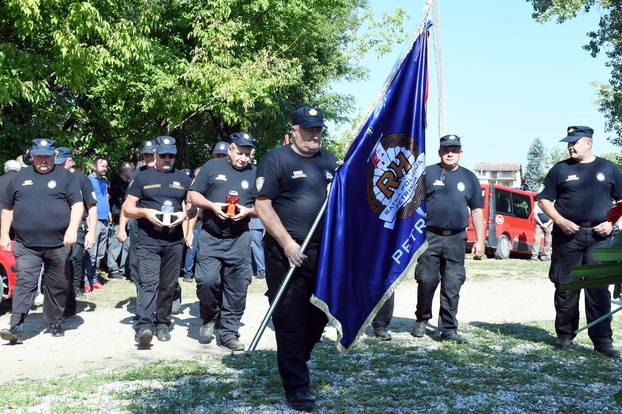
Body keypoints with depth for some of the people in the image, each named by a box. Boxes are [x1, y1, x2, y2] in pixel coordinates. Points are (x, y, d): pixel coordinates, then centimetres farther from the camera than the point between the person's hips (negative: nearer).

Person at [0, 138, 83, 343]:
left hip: (59, 244, 0)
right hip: (27, 246, 1)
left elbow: (77, 204, -1)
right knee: (25, 283, -9)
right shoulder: (20, 178, 14)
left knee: (58, 286, 7)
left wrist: (72, 228, -15)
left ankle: (55, 324, 22)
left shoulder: (65, 177, 7)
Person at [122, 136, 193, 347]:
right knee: (148, 283, -16)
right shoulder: (142, 177, 8)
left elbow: (194, 206, 19)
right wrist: (145, 212, -13)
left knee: (168, 286, 8)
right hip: (147, 240, -3)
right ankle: (143, 326, -24)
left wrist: (184, 214, -4)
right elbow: (127, 208, 6)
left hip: (174, 241, 3)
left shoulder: (183, 179, 15)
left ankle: (162, 324, 20)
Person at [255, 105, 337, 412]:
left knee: (320, 315, 12)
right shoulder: (276, 159, -3)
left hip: (324, 251, 6)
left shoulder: (330, 162, 15)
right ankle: (296, 386, 7)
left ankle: (294, 362, 35)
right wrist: (287, 244, -15)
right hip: (287, 253, -6)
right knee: (290, 319, -2)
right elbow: (263, 205, -9)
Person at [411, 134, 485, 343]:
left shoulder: (469, 178, 13)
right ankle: (422, 320, 19)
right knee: (426, 280, -1)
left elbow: (477, 211, 14)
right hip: (430, 236, -2)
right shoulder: (427, 173, 5)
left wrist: (480, 240, 7)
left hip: (456, 239, 2)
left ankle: (449, 329, 7)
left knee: (452, 285, 1)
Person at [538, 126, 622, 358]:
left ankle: (602, 341, 1)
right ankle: (565, 336, 15)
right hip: (567, 234, 0)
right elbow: (544, 200, 7)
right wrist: (560, 221, -7)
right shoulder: (560, 169, 8)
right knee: (565, 287, 4)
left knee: (599, 289, -2)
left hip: (599, 236, 0)